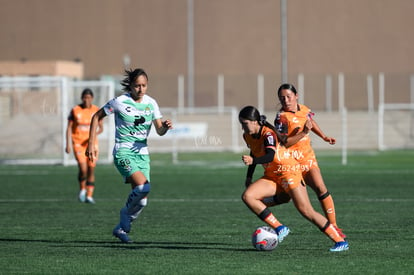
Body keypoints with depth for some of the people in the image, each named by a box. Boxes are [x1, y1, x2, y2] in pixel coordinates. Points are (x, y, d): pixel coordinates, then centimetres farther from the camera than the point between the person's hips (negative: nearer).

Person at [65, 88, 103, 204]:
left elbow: (101, 128, 6)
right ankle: (82, 189, 11)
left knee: (91, 170, -1)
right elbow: (69, 128, 0)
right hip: (78, 143, -2)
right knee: (83, 169, -15)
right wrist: (67, 144, -6)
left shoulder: (96, 110, 0)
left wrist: (95, 133, -16)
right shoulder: (75, 110, -4)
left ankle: (89, 195, 8)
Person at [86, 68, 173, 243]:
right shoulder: (120, 102, -9)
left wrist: (165, 127, -21)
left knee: (141, 201, 1)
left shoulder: (151, 103, 4)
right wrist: (91, 144, -2)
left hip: (142, 153, 5)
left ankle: (121, 229, 22)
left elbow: (160, 131, 3)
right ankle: (126, 214, 1)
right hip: (123, 152, -5)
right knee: (143, 186, -26)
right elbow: (97, 117, 2)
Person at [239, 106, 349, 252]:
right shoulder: (247, 136, 2)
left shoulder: (268, 134, -22)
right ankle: (279, 229, -12)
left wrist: (252, 161, -56)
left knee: (307, 212, -12)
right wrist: (249, 177, 19)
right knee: (247, 196, -15)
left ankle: (340, 241, -3)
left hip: (289, 171, -8)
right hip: (271, 176, 8)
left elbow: (270, 155, -40)